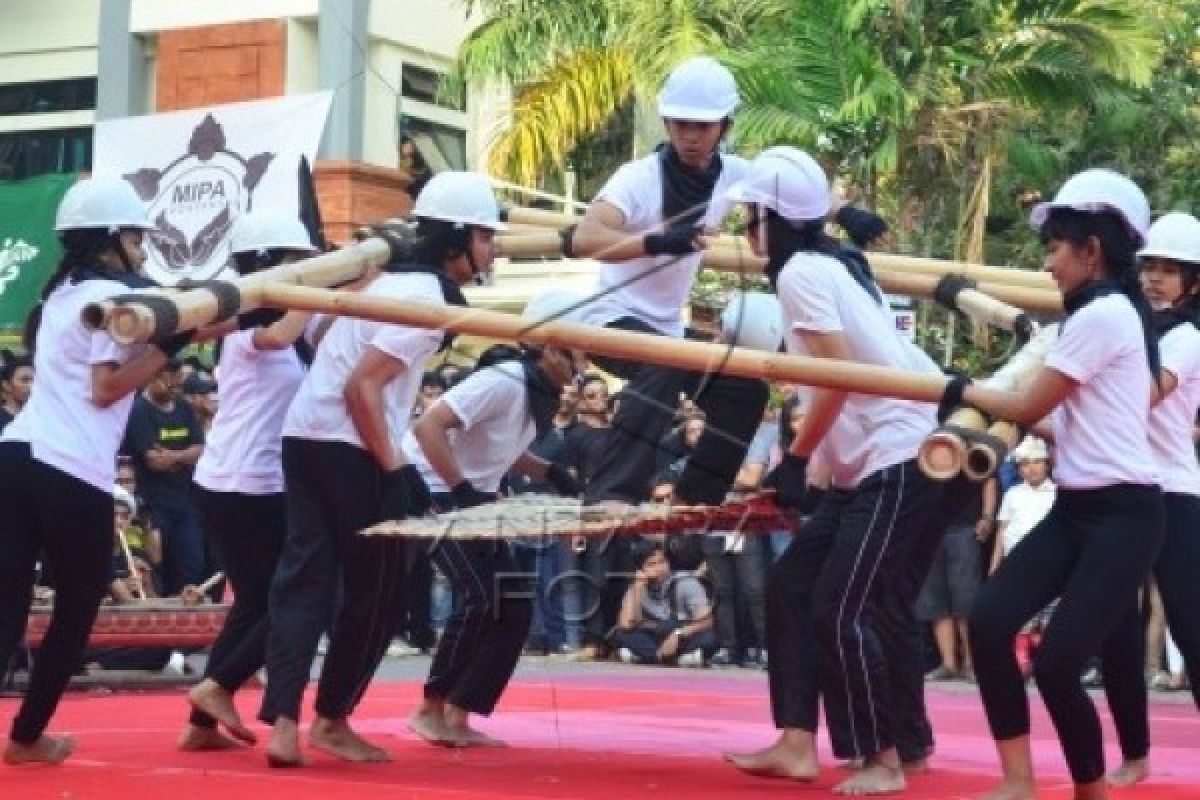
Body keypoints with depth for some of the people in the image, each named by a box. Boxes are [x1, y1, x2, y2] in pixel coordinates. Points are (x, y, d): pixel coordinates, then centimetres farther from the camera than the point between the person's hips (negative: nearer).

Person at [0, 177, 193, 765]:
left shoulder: (65, 291, 23)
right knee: (76, 612, 9)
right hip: (72, 471, -7)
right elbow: (106, 388, -11)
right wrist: (170, 345, -7)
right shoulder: (113, 293, -5)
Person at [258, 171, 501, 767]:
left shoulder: (395, 275, 17)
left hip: (304, 436, 9)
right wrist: (393, 470, -17)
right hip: (347, 448, -9)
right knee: (378, 591, 4)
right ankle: (331, 720, 12)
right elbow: (363, 386, -20)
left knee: (304, 583, 3)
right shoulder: (428, 298, -13)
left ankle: (283, 722, -5)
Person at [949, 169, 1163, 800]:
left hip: (1121, 515, -9)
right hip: (1075, 509, 9)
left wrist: (962, 392, 7)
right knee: (989, 620, -8)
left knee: (1056, 663, -13)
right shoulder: (1109, 312, 16)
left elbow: (1029, 408, -10)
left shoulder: (1101, 315, -15)